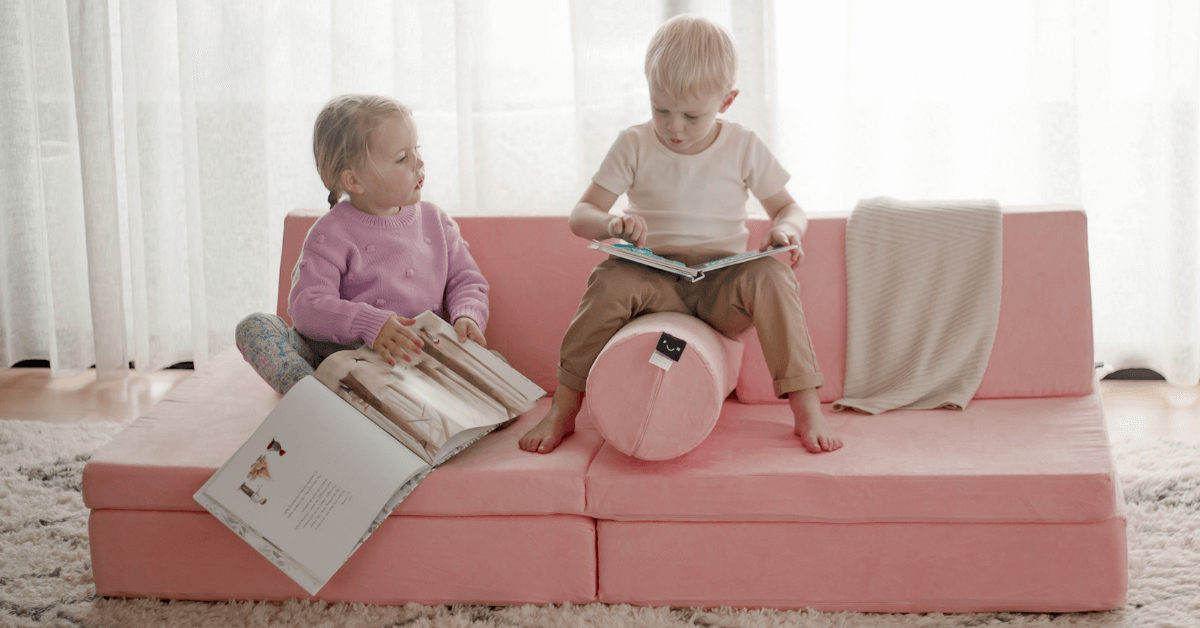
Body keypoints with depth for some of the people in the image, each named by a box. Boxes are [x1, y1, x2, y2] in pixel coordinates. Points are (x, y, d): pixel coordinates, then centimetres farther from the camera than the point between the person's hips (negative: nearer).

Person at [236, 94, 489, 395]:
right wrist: (370, 325, -32)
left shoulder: (432, 220, 13)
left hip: (420, 356, 2)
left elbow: (467, 280, 17)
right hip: (341, 353, -2)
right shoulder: (333, 234, -3)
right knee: (254, 327, -23)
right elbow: (307, 305, -15)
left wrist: (466, 317, -8)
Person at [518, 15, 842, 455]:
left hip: (722, 282, 0)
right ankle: (562, 411, -21)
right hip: (654, 278, 0)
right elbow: (580, 216, -1)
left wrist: (785, 229, -16)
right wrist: (611, 226, -26)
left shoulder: (743, 147, 4)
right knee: (609, 281, -32)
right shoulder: (634, 146, 3)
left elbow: (789, 209, 10)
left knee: (771, 276, -31)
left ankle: (807, 410, -26)